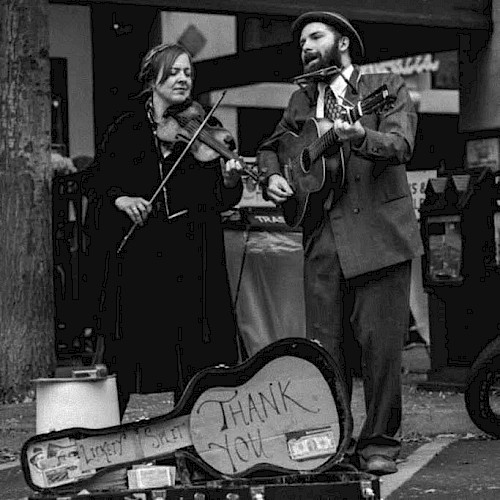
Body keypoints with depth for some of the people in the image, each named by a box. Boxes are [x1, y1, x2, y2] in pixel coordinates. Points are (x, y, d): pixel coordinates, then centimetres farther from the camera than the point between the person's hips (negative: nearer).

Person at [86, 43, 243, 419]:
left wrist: (230, 180, -16)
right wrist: (120, 198, -8)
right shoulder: (127, 130, 8)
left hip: (193, 257, 0)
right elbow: (97, 180, 11)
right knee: (126, 345, 1)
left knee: (192, 351, -1)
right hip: (136, 251, 0)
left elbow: (224, 201, 5)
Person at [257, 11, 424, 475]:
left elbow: (401, 145, -13)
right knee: (323, 347, 3)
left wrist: (360, 135, -32)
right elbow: (271, 146, 30)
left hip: (378, 234, -4)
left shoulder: (387, 88, 3)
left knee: (379, 344, -4)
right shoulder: (301, 99, 18)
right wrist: (273, 176, 7)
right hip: (322, 239, 4)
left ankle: (378, 442, 7)